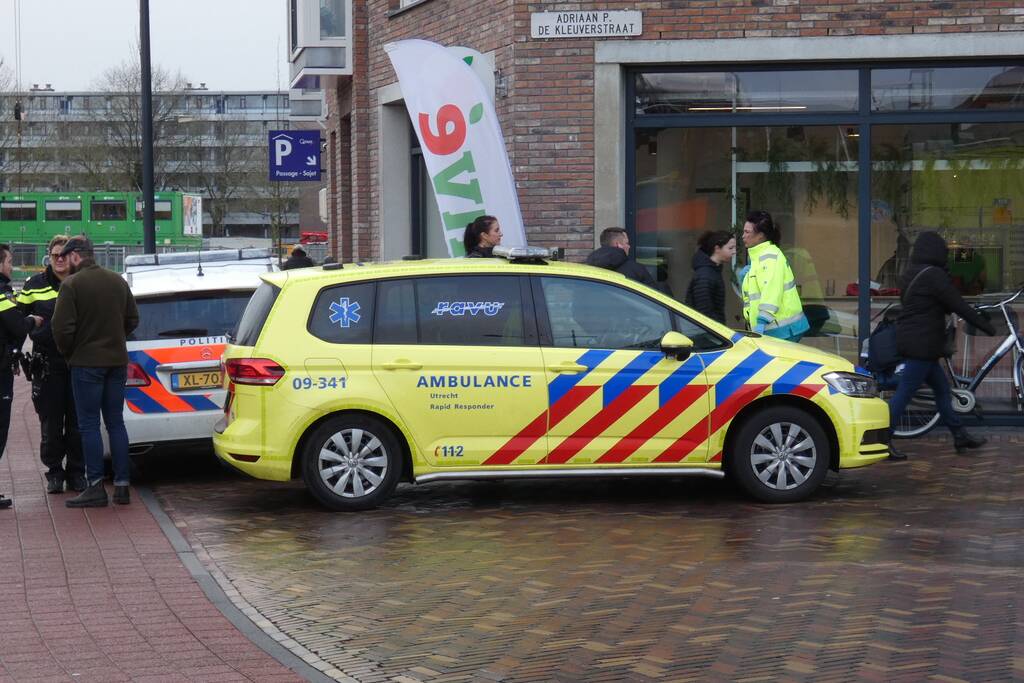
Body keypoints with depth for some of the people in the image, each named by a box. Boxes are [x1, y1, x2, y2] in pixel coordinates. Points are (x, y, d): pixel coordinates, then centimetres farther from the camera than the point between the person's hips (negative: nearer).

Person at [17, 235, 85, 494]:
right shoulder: (34, 286, 4)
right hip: (47, 364, 0)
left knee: (77, 423, 4)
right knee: (50, 423, 3)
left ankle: (76, 473, 13)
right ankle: (54, 472, 13)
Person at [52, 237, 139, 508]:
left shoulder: (71, 285, -12)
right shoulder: (118, 281, 8)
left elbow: (62, 327, -15)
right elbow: (132, 319, 14)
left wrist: (68, 353, 2)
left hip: (86, 363, -6)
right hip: (117, 361, 6)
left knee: (89, 425, -2)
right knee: (116, 422, 10)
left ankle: (96, 487, -4)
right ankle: (121, 485, 9)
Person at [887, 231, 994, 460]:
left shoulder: (911, 274, 13)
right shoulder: (934, 275, -16)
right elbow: (957, 306, -14)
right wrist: (985, 325, -4)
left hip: (909, 341, 10)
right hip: (922, 344, -10)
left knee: (941, 388, 17)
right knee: (904, 392, -7)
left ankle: (959, 435, 24)